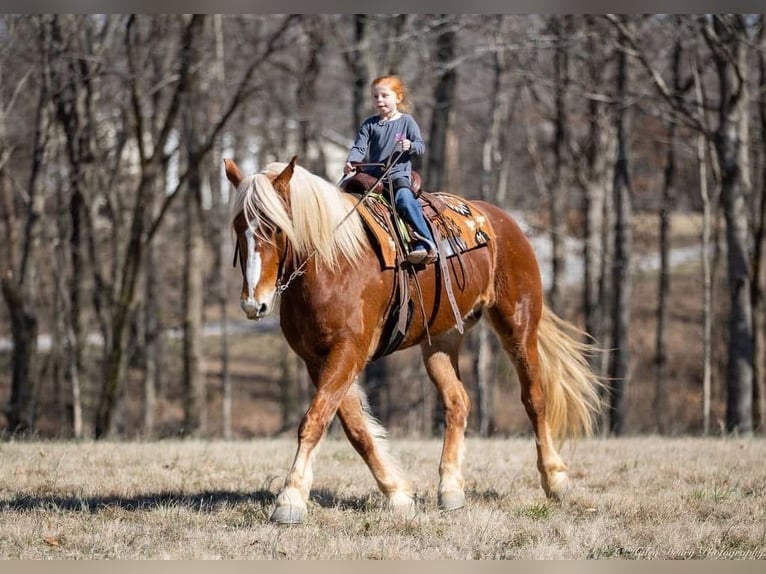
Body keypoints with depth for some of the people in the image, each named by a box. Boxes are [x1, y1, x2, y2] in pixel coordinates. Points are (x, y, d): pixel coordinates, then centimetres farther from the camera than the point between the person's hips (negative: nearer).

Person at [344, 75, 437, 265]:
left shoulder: (406, 121, 6)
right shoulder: (370, 124, 11)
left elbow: (421, 146, 4)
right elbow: (359, 147, 2)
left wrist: (411, 146, -18)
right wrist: (351, 162, -17)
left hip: (399, 173, -4)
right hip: (373, 173, 4)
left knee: (403, 198, -31)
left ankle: (425, 243, -35)